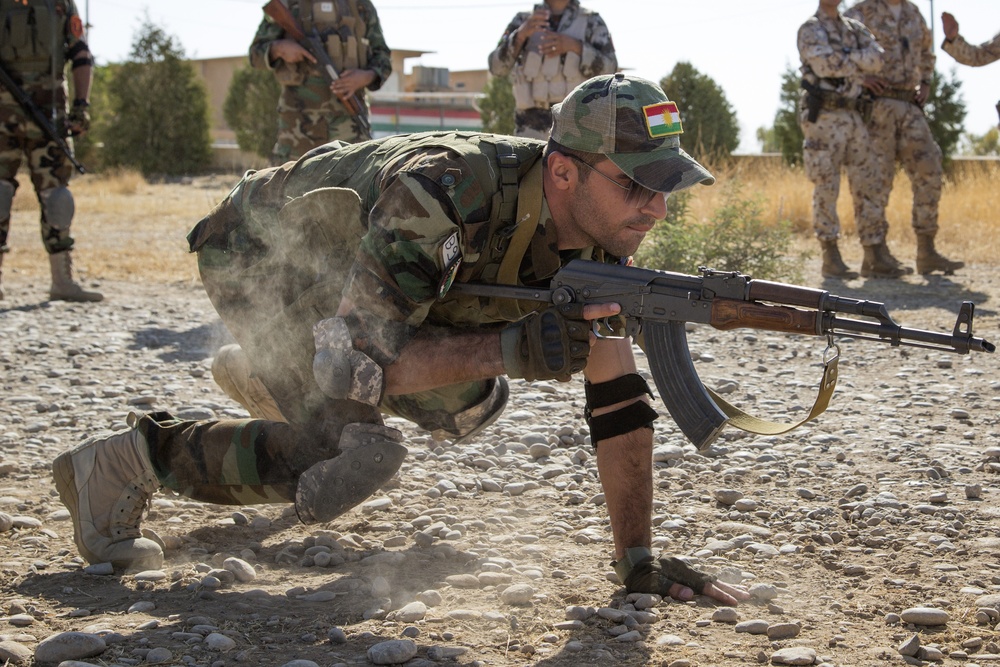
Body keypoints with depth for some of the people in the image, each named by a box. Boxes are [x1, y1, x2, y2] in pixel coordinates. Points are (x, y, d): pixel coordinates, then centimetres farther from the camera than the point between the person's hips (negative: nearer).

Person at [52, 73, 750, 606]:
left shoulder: (602, 237, -18)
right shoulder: (447, 195, -40)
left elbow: (619, 395, -14)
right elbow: (354, 363, -39)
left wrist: (637, 557, -18)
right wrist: (511, 348, -47)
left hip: (354, 265, 7)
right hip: (260, 250, -7)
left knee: (468, 406, 12)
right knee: (351, 454, -24)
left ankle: (261, 377, 30)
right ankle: (128, 461, -6)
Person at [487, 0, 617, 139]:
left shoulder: (592, 21, 8)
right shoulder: (523, 20, 10)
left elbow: (608, 70, -1)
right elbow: (497, 67, -2)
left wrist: (575, 47, -16)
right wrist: (521, 35, -19)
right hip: (532, 123, 1)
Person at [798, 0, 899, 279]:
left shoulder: (855, 29, 17)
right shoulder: (810, 29, -2)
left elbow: (876, 58, -1)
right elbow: (826, 65, -18)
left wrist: (845, 60, -11)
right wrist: (858, 62, -5)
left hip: (854, 117, 6)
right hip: (823, 117, -6)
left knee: (867, 184, 4)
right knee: (826, 189, -4)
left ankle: (874, 258, 8)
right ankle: (831, 260, 0)